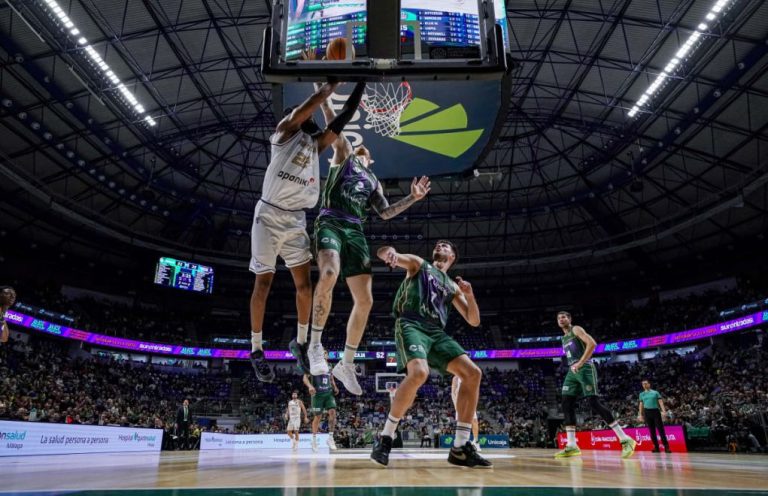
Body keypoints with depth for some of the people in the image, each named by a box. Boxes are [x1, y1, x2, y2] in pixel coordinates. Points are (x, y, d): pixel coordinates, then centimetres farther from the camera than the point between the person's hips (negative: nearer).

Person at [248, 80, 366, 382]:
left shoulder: (317, 144, 16)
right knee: (263, 283, -1)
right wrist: (332, 84, -4)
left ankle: (300, 343, 19)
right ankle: (256, 350, 11)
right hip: (270, 215, -5)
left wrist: (360, 85, 10)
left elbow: (343, 118, 12)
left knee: (304, 284, 2)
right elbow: (310, 105, -12)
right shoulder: (285, 131, 2)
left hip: (296, 220, 5)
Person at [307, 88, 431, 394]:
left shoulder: (373, 182, 29)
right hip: (331, 223, -5)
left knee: (365, 300, -2)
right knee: (330, 273, -35)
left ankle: (346, 364, 11)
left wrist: (413, 198, 16)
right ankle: (315, 344, -20)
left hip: (355, 231, 5)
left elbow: (385, 212, 23)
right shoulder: (344, 156, 19)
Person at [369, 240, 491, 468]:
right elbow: (382, 252, 2)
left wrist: (470, 295, 2)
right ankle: (385, 438, -15)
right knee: (419, 373, -33)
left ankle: (460, 448, -1)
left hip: (437, 332, 6)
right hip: (411, 325, -6)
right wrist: (390, 251, -25)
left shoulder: (452, 286, 27)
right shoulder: (419, 264, 17)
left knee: (473, 373, -8)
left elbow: (474, 321, 21)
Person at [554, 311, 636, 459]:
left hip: (585, 368, -8)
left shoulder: (576, 329, 0)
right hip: (572, 371, 8)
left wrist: (580, 363, -20)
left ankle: (625, 440, -11)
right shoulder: (564, 338, 25)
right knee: (567, 405, -3)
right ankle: (571, 446, -4)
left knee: (594, 403, -17)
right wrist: (574, 366, 14)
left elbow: (592, 343, -15)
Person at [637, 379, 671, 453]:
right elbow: (641, 405, 15)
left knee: (661, 429, -6)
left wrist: (663, 411, -14)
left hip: (656, 411, -2)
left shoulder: (655, 392, 7)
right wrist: (640, 414, 8)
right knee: (652, 431, 3)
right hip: (647, 412, 3)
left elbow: (660, 402, 0)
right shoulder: (642, 394, 14)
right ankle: (656, 447, 7)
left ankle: (666, 447, -3)